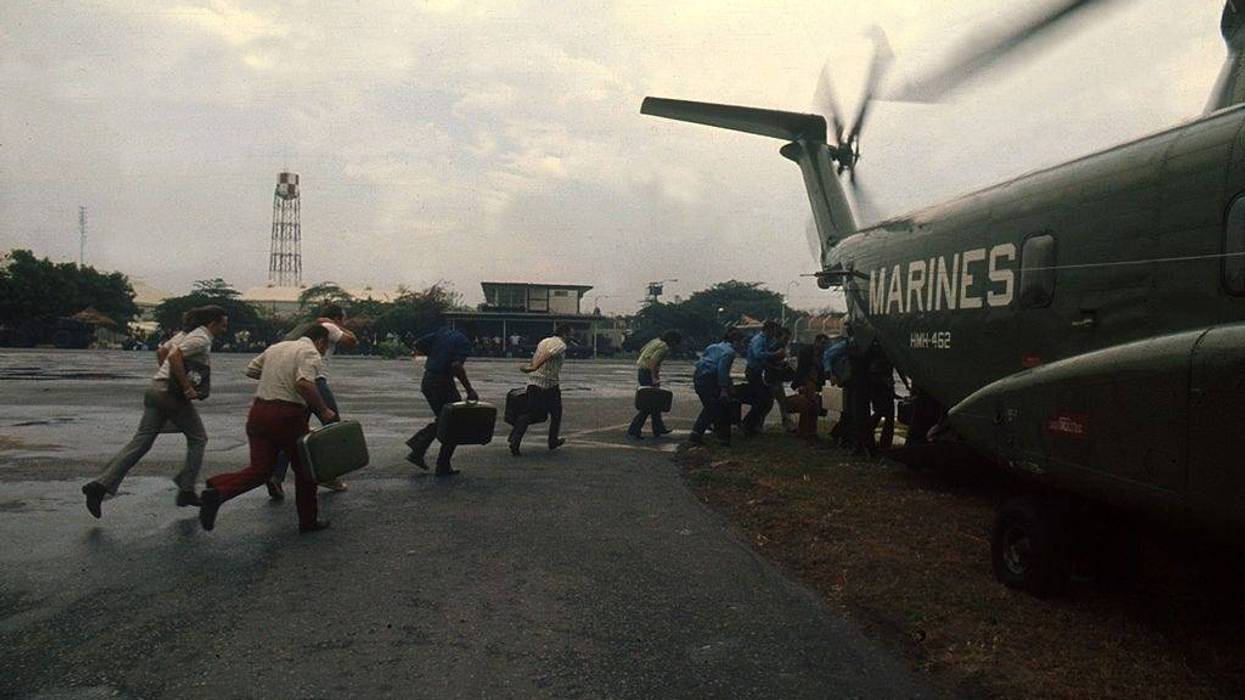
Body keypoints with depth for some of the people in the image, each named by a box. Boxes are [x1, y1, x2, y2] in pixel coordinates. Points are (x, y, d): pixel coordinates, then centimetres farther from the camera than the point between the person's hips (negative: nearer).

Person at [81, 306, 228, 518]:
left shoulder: (186, 333, 18)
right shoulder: (202, 339, -12)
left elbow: (161, 351, 28)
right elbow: (175, 357, -25)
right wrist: (187, 387, -21)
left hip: (156, 389, 9)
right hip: (173, 395, -8)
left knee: (141, 442, 5)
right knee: (197, 439, 9)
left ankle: (101, 485, -3)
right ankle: (186, 490, 11)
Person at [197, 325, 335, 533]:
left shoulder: (275, 347, 18)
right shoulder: (310, 353, -6)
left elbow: (251, 370, 26)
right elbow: (304, 383, -24)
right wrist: (323, 410, -15)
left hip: (258, 412, 7)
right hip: (287, 415, -6)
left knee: (260, 469, 8)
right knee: (304, 469, 11)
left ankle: (217, 491, -17)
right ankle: (308, 521, 19)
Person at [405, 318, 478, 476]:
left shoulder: (441, 333, 10)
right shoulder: (464, 342, -9)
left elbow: (417, 346, 6)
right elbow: (456, 366, -23)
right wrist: (469, 390, -19)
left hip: (426, 381, 7)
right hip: (442, 383, -7)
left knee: (441, 419, 23)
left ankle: (417, 452, 12)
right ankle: (443, 467, 11)